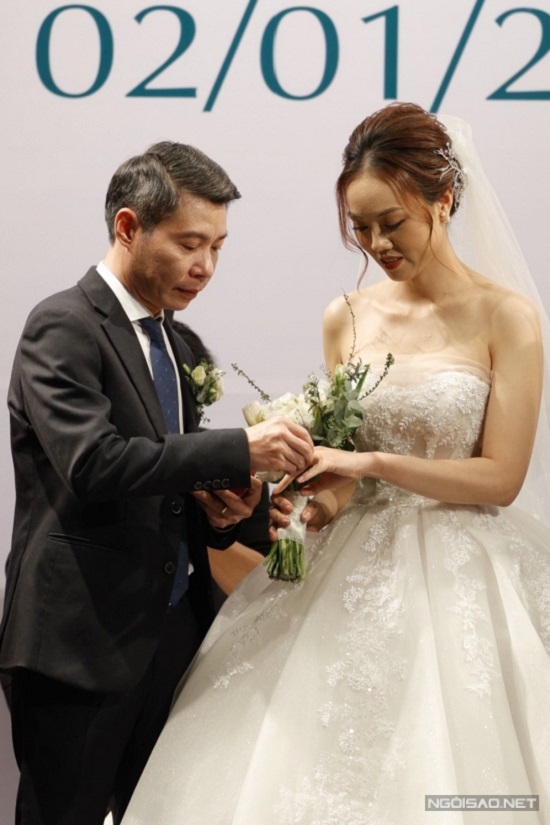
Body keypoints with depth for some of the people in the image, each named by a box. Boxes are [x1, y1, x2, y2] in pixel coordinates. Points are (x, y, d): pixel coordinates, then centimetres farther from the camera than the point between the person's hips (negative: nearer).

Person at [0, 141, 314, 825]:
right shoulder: (63, 326, -11)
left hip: (172, 633, 8)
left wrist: (219, 509, 0)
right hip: (82, 642, -7)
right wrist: (242, 451, -24)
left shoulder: (178, 345, 15)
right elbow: (94, 462, -25)